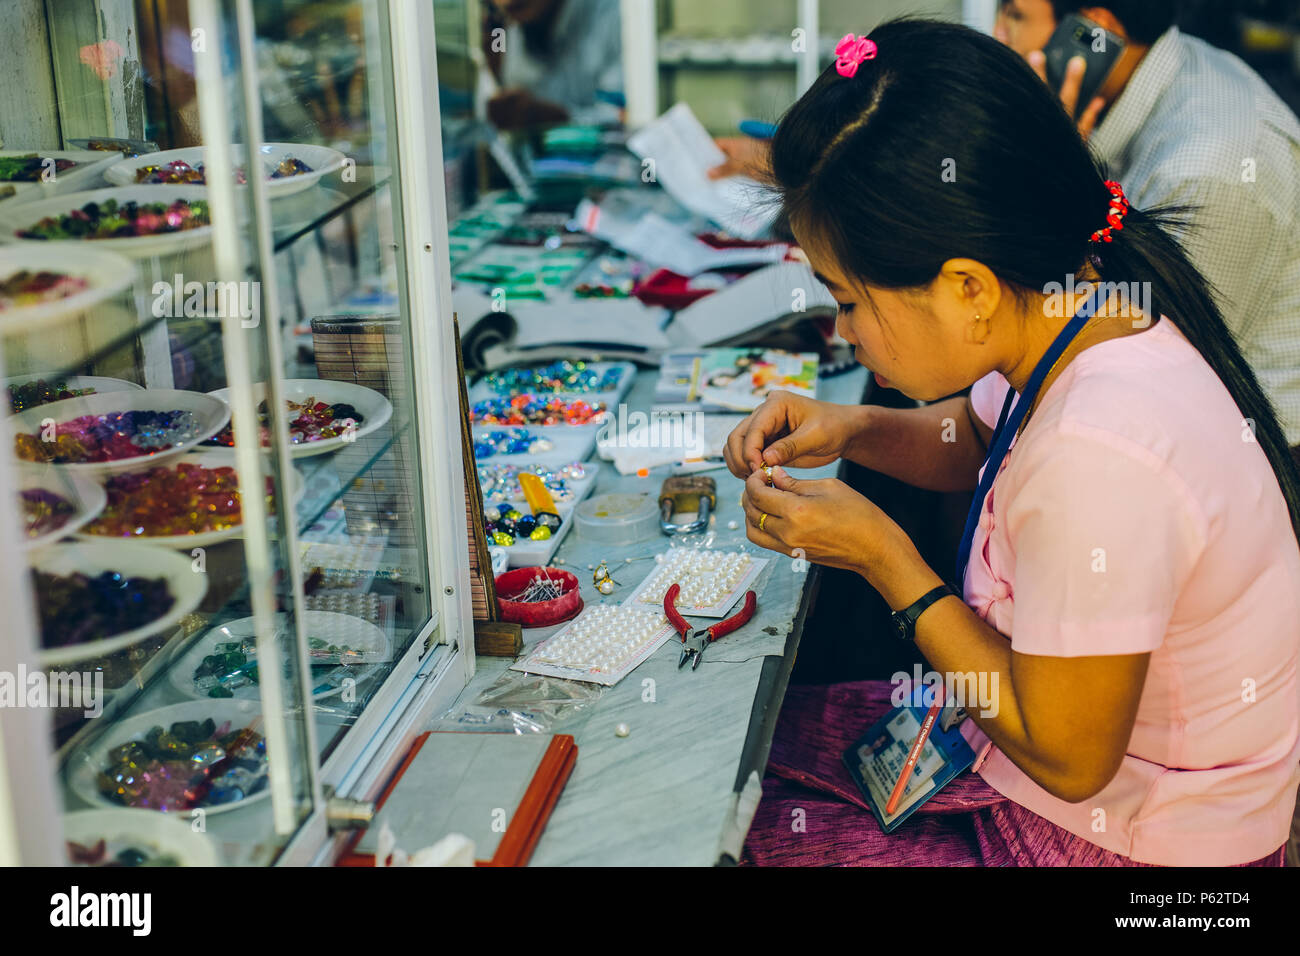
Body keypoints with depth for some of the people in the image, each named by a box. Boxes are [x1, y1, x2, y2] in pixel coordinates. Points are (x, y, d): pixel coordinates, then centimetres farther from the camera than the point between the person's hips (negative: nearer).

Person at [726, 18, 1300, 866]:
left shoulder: (1100, 464, -37)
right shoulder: (1096, 297, -10)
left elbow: (1067, 757, -25)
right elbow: (979, 440, 14)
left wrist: (882, 554, -21)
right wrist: (854, 429, -5)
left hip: (1131, 839, -8)